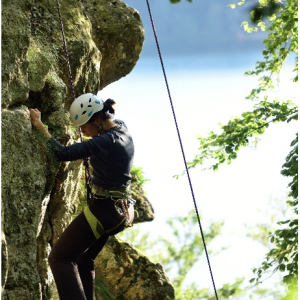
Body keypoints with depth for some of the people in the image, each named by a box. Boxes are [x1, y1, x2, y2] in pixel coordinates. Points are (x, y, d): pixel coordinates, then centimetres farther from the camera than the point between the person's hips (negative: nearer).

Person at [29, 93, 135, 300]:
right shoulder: (122, 128, 3)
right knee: (84, 260, 23)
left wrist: (40, 126, -17)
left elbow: (63, 154, -25)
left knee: (60, 258, -6)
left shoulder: (105, 142, -23)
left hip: (103, 209, -10)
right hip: (121, 211, 10)